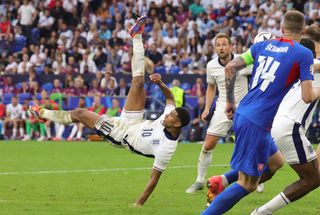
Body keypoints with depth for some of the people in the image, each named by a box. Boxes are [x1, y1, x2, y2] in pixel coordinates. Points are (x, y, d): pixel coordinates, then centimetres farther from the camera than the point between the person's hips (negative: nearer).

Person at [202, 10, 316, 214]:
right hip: (256, 123, -8)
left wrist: (230, 101, 15)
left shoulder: (263, 45, 10)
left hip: (241, 114, 8)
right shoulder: (303, 54, -7)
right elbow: (307, 97, -12)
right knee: (248, 184, 0)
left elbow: (231, 67, 6)